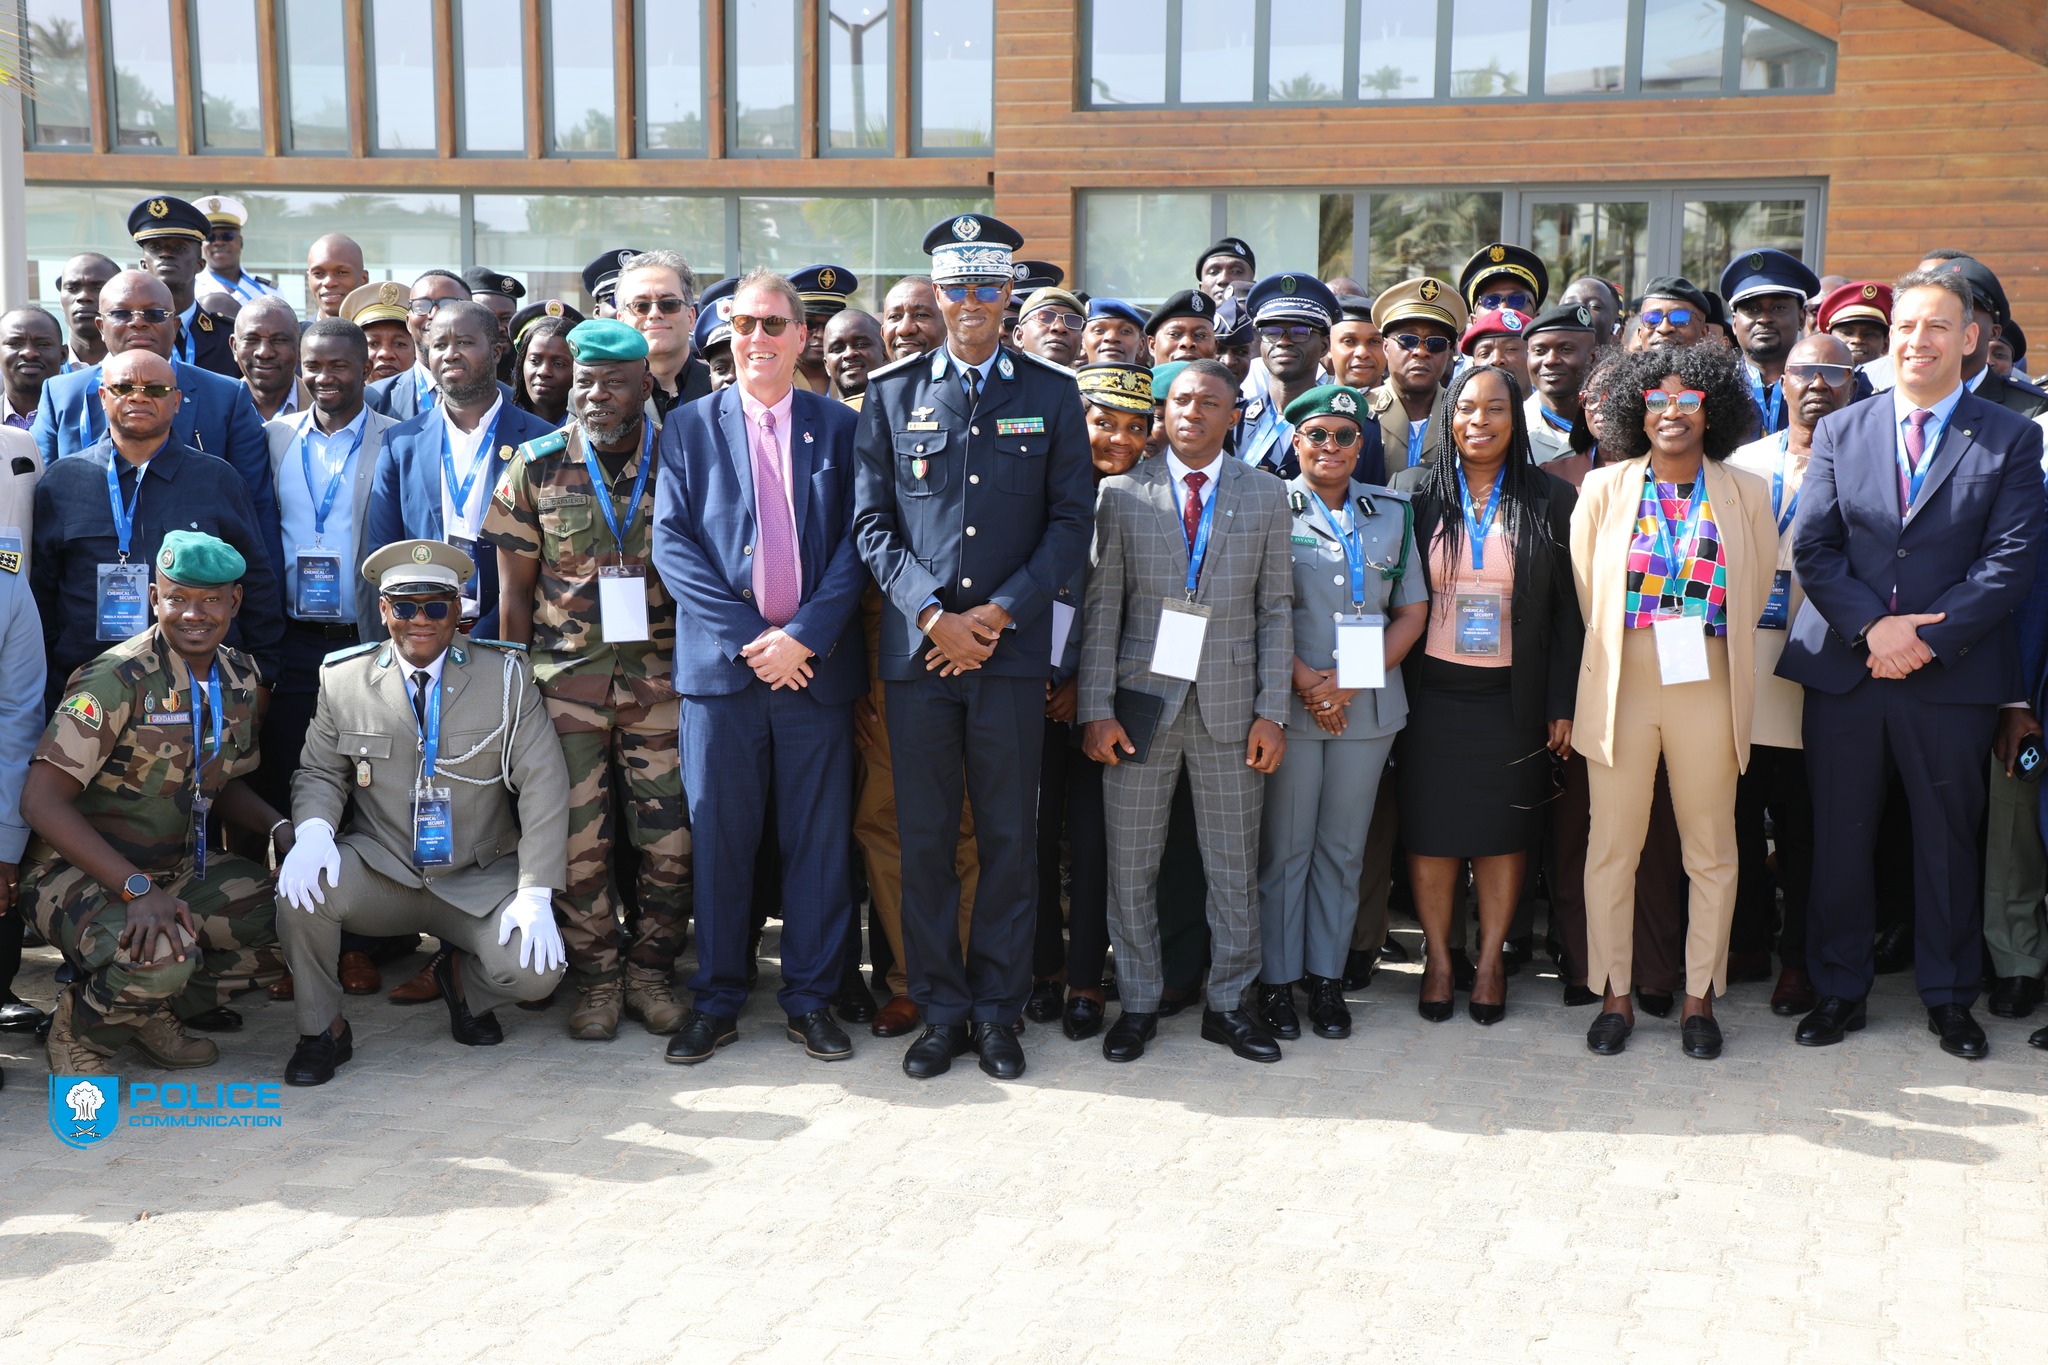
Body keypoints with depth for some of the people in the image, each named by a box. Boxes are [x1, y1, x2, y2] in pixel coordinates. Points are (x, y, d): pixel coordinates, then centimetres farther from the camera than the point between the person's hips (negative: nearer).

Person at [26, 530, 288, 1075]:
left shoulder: (241, 679, 3)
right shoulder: (119, 679, -19)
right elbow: (42, 799, -23)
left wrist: (281, 829, -5)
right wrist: (137, 888, -32)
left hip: (182, 867, 7)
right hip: (82, 874, -7)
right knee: (161, 957, -36)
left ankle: (162, 1008, 11)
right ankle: (78, 1029, -1)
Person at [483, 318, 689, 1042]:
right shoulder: (536, 465, 1)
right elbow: (515, 587, 5)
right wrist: (521, 685, 2)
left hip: (662, 675, 0)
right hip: (566, 676, 0)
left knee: (669, 839, -1)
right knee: (579, 838, -1)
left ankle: (649, 970, 18)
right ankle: (596, 977, 16)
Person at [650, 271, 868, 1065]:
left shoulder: (840, 428, 8)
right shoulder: (690, 428, 8)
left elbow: (855, 543, 1)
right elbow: (671, 543, 0)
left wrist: (805, 635, -11)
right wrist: (748, 636, -10)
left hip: (816, 665, 0)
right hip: (721, 665, 0)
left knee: (818, 841, 4)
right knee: (718, 840, 4)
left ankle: (812, 999, 16)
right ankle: (716, 1002, 15)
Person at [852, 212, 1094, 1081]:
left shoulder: (1052, 396, 8)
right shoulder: (892, 393, 8)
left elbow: (1070, 521, 3)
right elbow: (873, 521, 5)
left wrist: (1002, 612, -8)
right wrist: (932, 615, -8)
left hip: (1012, 647, 0)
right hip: (916, 647, 1)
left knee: (1009, 837, 4)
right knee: (923, 837, 4)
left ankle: (997, 1010, 16)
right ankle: (940, 1009, 16)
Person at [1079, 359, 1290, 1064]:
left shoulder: (1267, 497, 7)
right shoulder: (1122, 494, 4)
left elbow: (1276, 610, 5)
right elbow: (1101, 608, 1)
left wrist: (1272, 711, -3)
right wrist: (1095, 708, -6)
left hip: (1230, 707, 1)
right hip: (1142, 702, 0)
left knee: (1234, 864, 7)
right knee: (1130, 862, 4)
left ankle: (1230, 1002, 20)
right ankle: (1138, 1002, 18)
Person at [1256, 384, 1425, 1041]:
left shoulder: (1392, 512, 11)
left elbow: (1413, 611, 8)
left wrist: (1351, 682, -6)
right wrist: (1305, 683, -14)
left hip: (1368, 705, 3)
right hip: (1290, 703, -3)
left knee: (1343, 846, 9)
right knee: (1285, 846, 2)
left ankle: (1327, 975, 19)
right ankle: (1277, 979, 11)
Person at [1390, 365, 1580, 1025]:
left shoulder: (1549, 500, 3)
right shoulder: (1414, 492, 3)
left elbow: (1565, 611, 3)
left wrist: (1561, 705, -2)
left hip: (1512, 698, 0)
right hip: (1431, 693, 0)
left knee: (1503, 829, 6)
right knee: (1430, 827, 5)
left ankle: (1491, 960, 20)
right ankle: (1438, 957, 19)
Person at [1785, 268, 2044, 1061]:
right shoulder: (1839, 432, 8)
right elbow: (1812, 548, 2)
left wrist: (1929, 637, -15)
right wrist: (1872, 627, -12)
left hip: (1952, 676, -1)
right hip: (1844, 669, 2)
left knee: (1948, 840, 9)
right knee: (1839, 838, 7)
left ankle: (1949, 996, 24)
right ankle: (1839, 991, 20)